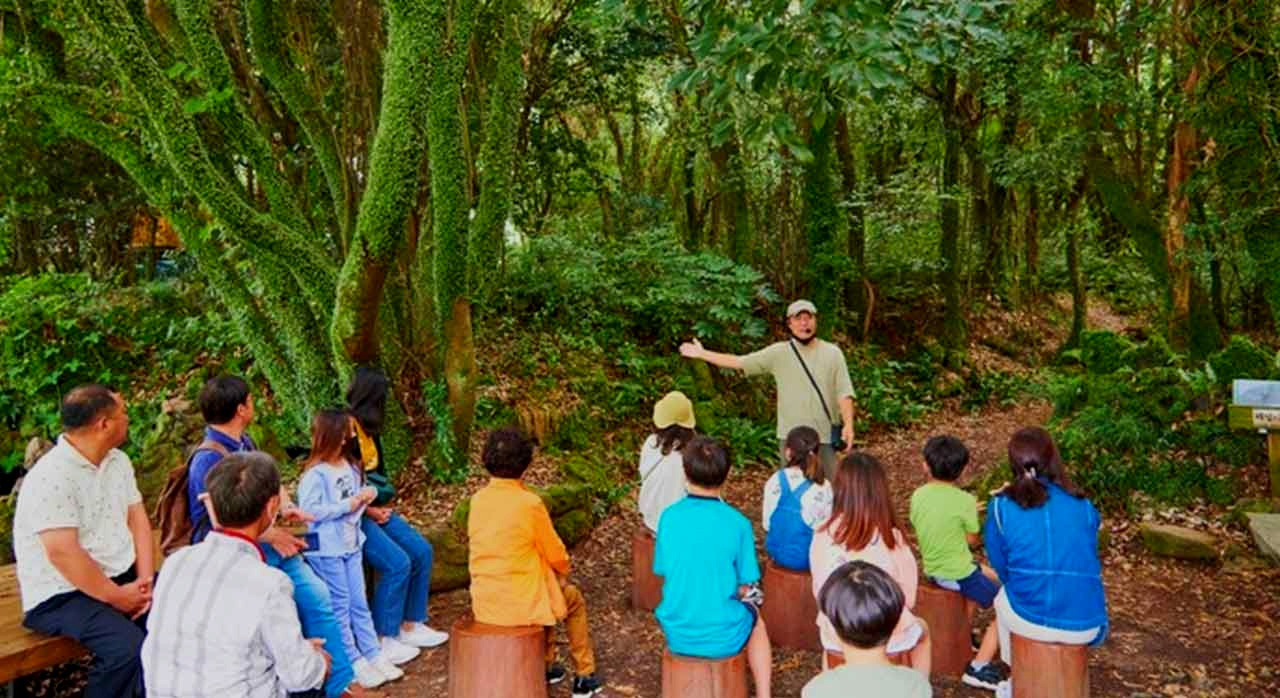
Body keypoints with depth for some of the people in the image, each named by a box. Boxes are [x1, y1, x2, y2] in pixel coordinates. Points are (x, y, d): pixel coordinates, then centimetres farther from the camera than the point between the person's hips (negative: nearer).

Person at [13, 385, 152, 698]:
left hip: (123, 578, 8)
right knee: (128, 647, -30)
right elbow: (63, 554, -24)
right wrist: (115, 598, -17)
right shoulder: (51, 477, -20)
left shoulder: (118, 461, 6)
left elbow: (138, 521, 7)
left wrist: (144, 581, -7)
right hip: (62, 595, -7)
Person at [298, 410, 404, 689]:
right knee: (339, 607, 5)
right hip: (326, 551, -7)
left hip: (351, 545, 7)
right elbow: (309, 510, -24)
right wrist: (348, 505, -21)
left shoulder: (349, 467, 4)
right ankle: (354, 662, 14)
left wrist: (365, 496, -4)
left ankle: (374, 655, 21)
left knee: (359, 603, 13)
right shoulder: (315, 474, -19)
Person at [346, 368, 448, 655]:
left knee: (421, 551, 1)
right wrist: (368, 510, -14)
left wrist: (383, 506, 5)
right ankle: (382, 640, -5)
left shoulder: (369, 429, 11)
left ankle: (411, 625, 13)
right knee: (397, 563, -19)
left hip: (376, 509, 9)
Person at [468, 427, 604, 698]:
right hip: (521, 602, -6)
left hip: (483, 603, 6)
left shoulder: (478, 500, -2)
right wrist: (563, 571, 16)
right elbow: (555, 553, -7)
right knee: (574, 599, 23)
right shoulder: (529, 503, -18)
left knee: (548, 589, 33)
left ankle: (546, 666, 40)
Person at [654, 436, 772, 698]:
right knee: (757, 624, 31)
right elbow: (745, 587, -7)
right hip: (723, 638, -2)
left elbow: (664, 572, 2)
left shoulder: (669, 517, -9)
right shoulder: (737, 523, -15)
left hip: (677, 636, 2)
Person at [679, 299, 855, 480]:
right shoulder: (779, 353, 0)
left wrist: (848, 425, -17)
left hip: (825, 437, 0)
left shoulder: (832, 353, 0)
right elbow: (739, 362, 1)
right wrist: (702, 354, 0)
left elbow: (844, 393, -4)